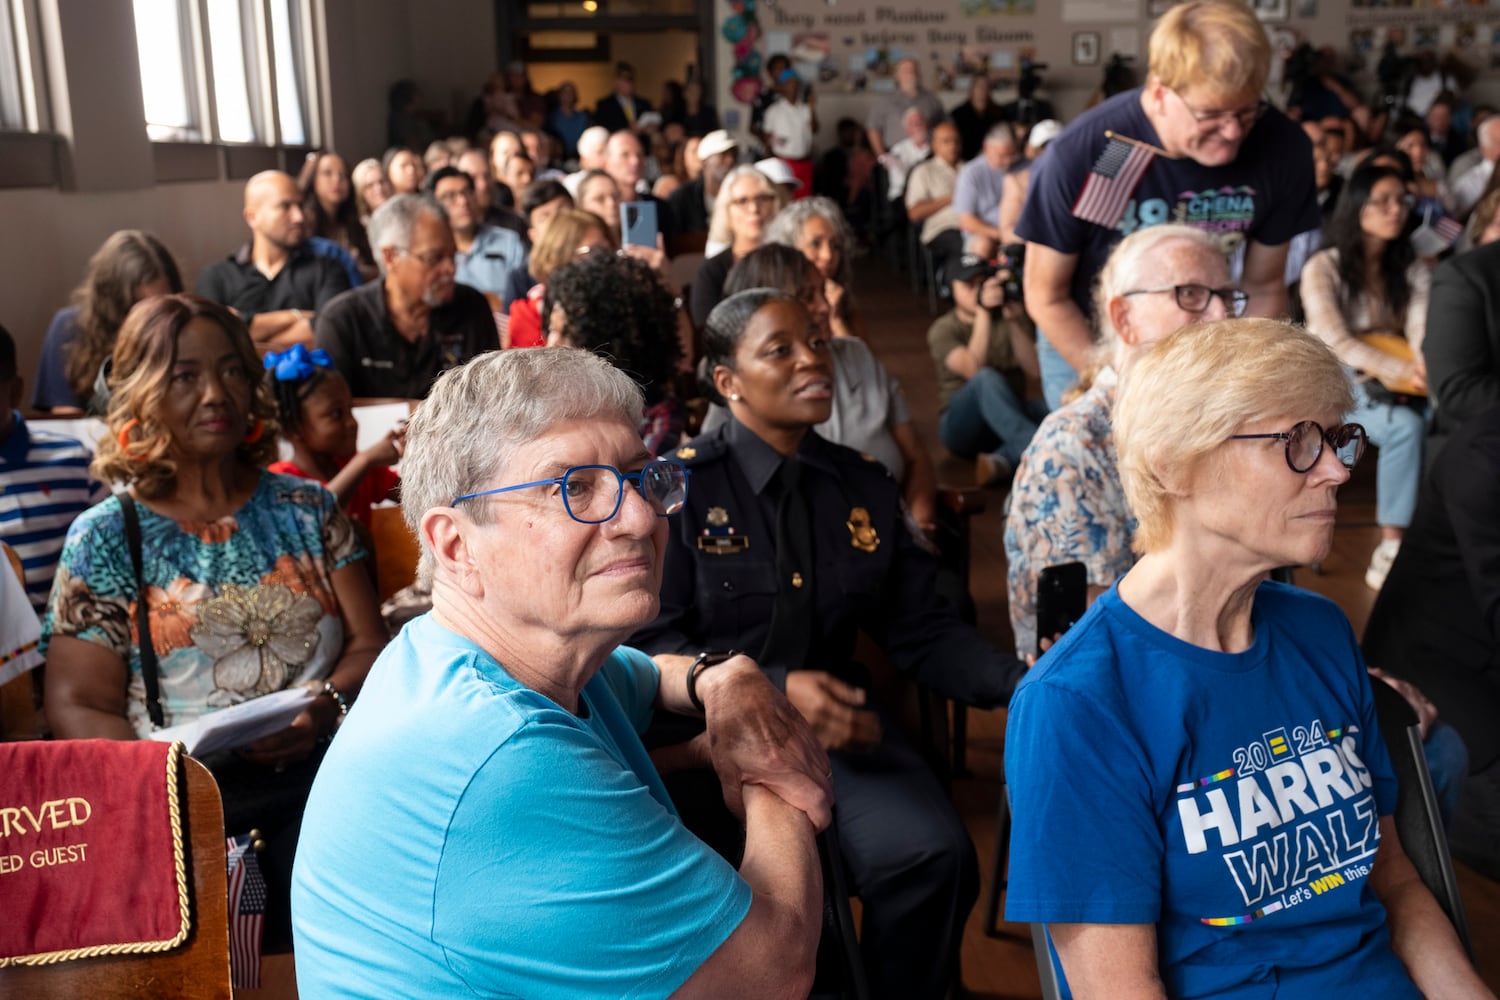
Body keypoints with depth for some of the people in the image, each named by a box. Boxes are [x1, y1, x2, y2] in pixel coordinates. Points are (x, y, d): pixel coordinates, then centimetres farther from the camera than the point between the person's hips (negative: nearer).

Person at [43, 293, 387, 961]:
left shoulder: (306, 510, 14)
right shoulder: (105, 538, 8)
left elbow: (368, 644, 10)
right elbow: (77, 707, 4)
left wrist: (328, 706, -12)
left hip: (320, 774, 2)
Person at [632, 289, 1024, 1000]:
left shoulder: (865, 486, 11)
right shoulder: (682, 486, -3)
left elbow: (920, 627, 9)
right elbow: (652, 640, -8)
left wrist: (1017, 679, -10)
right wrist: (774, 688, -22)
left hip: (840, 721, 4)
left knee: (932, 853, -21)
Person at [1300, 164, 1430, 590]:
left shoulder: (1412, 270, 14)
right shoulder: (1324, 268, -2)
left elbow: (1422, 328, -2)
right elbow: (1334, 342, -14)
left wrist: (1424, 368, -26)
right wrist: (1399, 370, -25)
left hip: (1399, 388, 4)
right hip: (1338, 387, -4)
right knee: (1405, 425, -34)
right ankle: (1391, 546, -30)